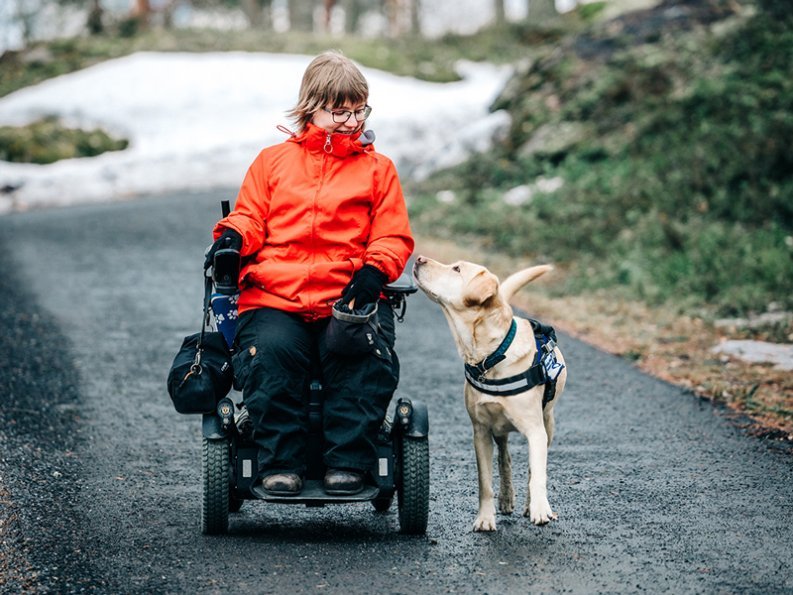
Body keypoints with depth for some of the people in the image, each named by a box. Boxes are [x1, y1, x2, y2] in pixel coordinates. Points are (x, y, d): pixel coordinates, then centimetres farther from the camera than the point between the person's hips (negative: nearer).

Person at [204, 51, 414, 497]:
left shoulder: (378, 168, 16)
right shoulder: (273, 161, 19)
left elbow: (394, 238, 11)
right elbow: (251, 217, 18)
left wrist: (374, 271, -9)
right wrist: (232, 237, -6)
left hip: (349, 298, 0)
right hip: (274, 296, 1)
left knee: (364, 359, -30)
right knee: (271, 352, -30)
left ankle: (348, 462, -20)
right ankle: (281, 463, -20)